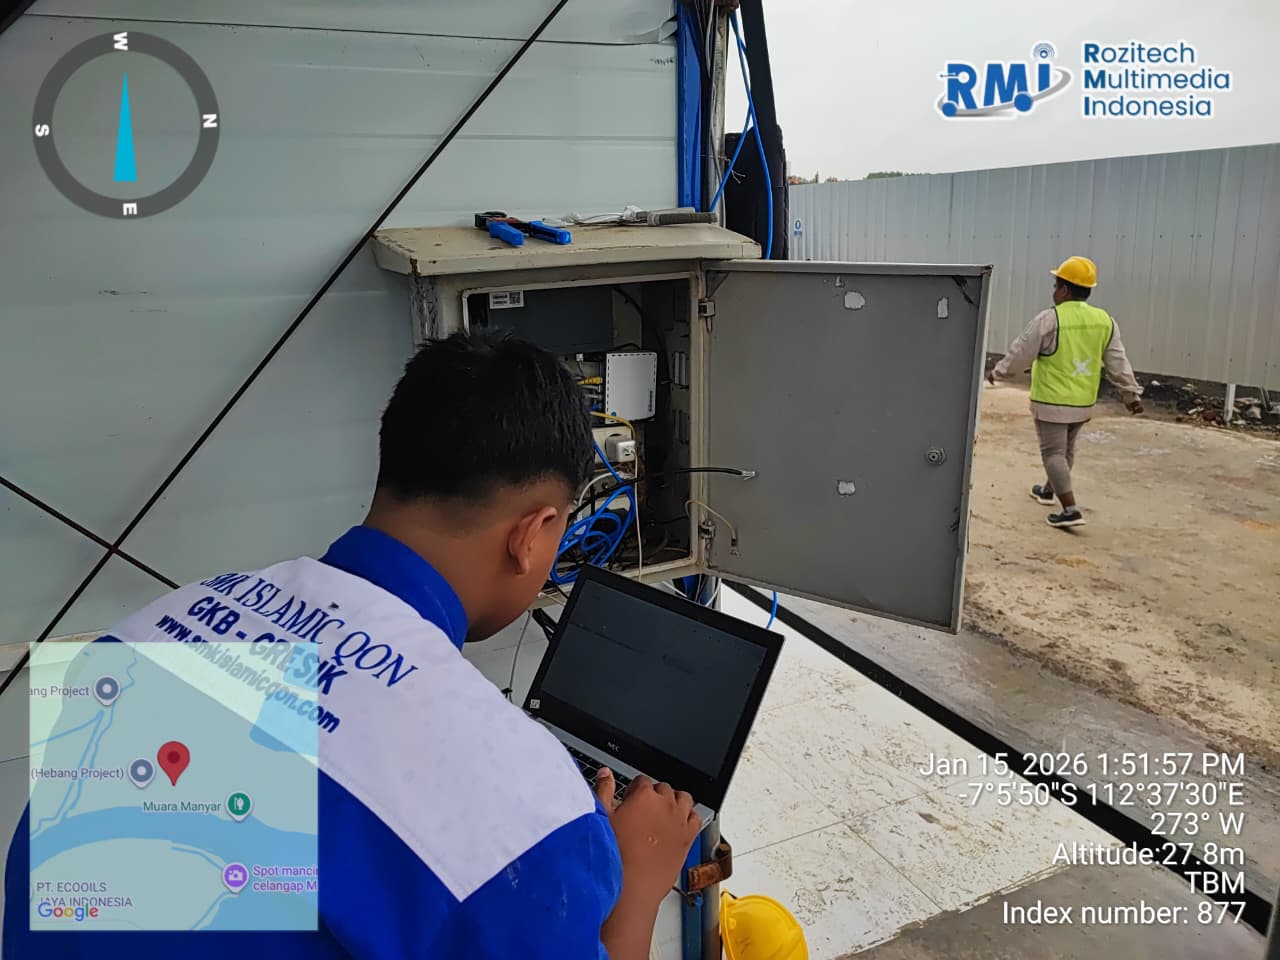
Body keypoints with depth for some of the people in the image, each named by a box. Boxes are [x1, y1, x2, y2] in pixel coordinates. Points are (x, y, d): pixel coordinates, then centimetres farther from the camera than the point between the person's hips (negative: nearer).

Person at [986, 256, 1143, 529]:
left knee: (1053, 453, -1)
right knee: (1066, 449, 23)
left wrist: (997, 372, 5)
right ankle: (1049, 490, 43)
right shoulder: (1105, 320, 1)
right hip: (1084, 403, 7)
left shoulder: (1049, 319, -17)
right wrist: (1131, 393, 11)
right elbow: (1118, 362, 4)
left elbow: (1020, 354, -11)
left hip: (1052, 402, -7)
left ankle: (1071, 510, -9)